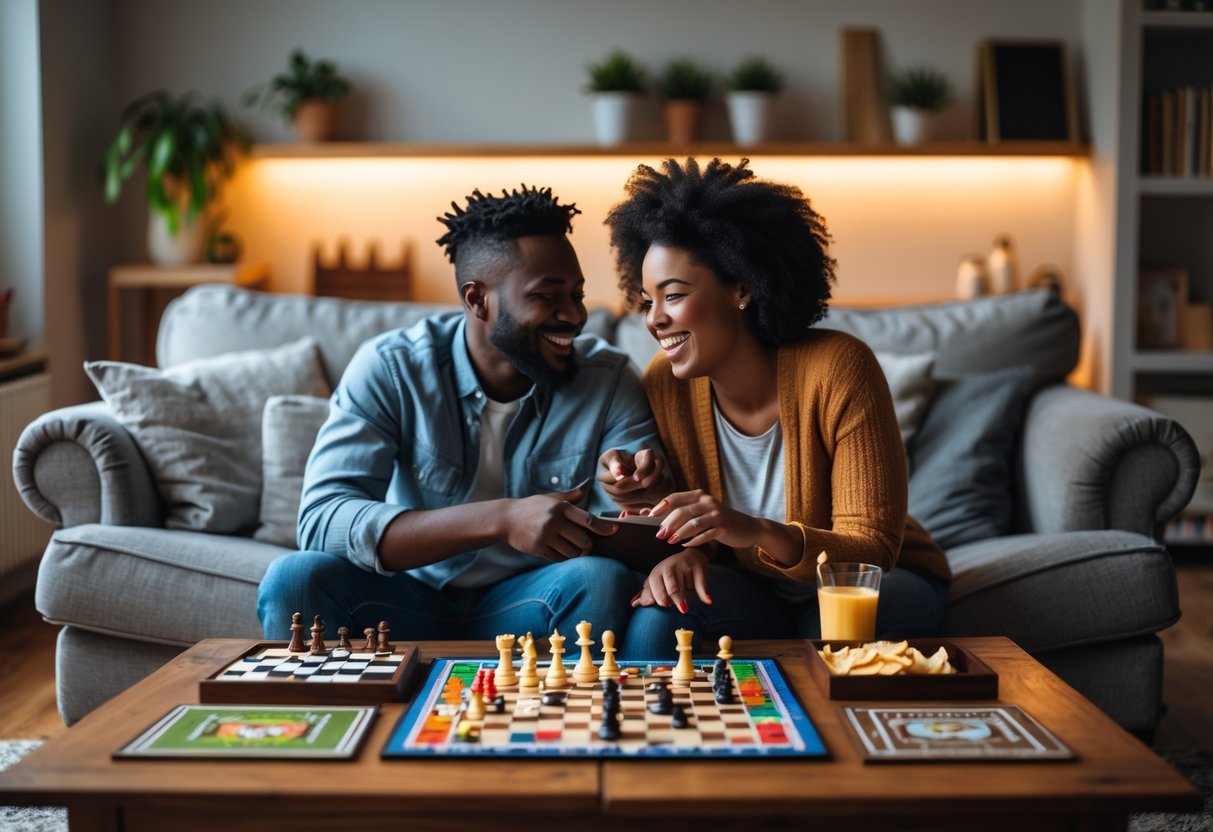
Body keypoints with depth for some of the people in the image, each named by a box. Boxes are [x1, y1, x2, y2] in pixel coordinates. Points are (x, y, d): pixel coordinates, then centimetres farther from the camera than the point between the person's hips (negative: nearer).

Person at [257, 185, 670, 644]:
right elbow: (321, 522, -26)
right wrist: (501, 519, -37)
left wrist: (637, 498, -39)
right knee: (294, 577, -29)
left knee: (603, 580, -30)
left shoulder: (608, 379, -7)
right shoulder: (389, 368, -12)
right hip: (408, 601, -1)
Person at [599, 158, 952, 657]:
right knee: (657, 618, -28)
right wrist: (684, 552, -27)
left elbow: (872, 551, -24)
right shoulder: (665, 384, -13)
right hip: (758, 593, 2)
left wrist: (761, 533, -42)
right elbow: (683, 526, -1)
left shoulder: (838, 369, -24)